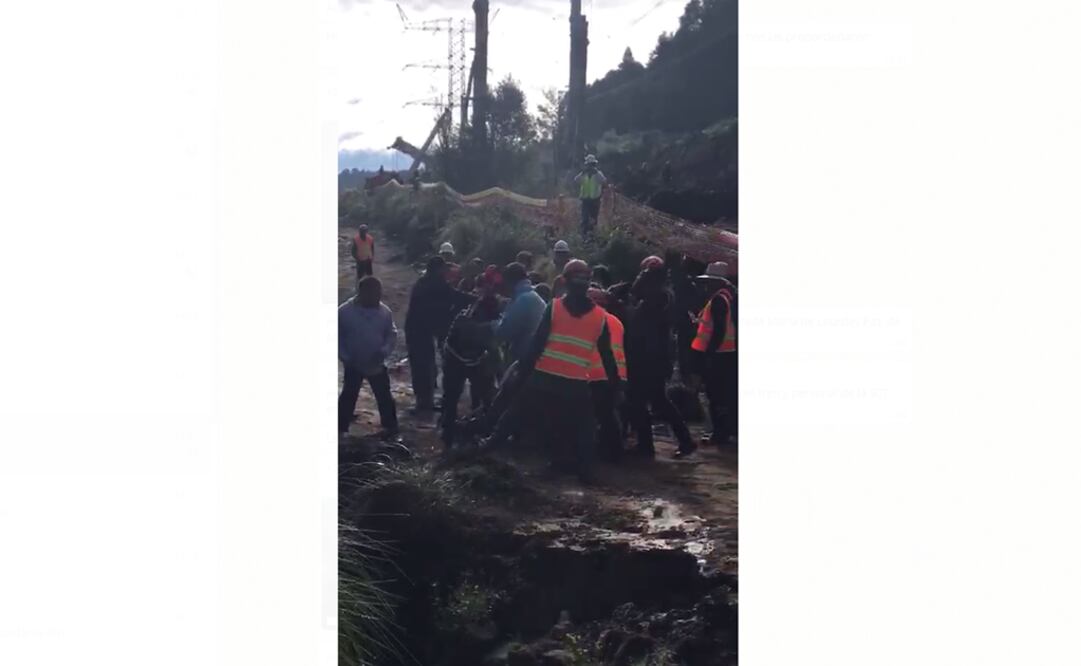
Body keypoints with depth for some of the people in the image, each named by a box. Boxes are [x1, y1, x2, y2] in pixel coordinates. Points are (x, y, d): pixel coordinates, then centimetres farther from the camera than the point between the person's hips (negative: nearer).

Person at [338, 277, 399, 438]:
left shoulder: (384, 311, -9)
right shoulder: (344, 311, -15)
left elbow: (392, 334, 1)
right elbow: (337, 337, -7)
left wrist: (385, 350, -16)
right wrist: (345, 357, -14)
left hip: (377, 365, 1)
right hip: (353, 365, -1)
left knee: (384, 396, 10)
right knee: (348, 396, 11)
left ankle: (390, 426, 26)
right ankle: (341, 428, 23)